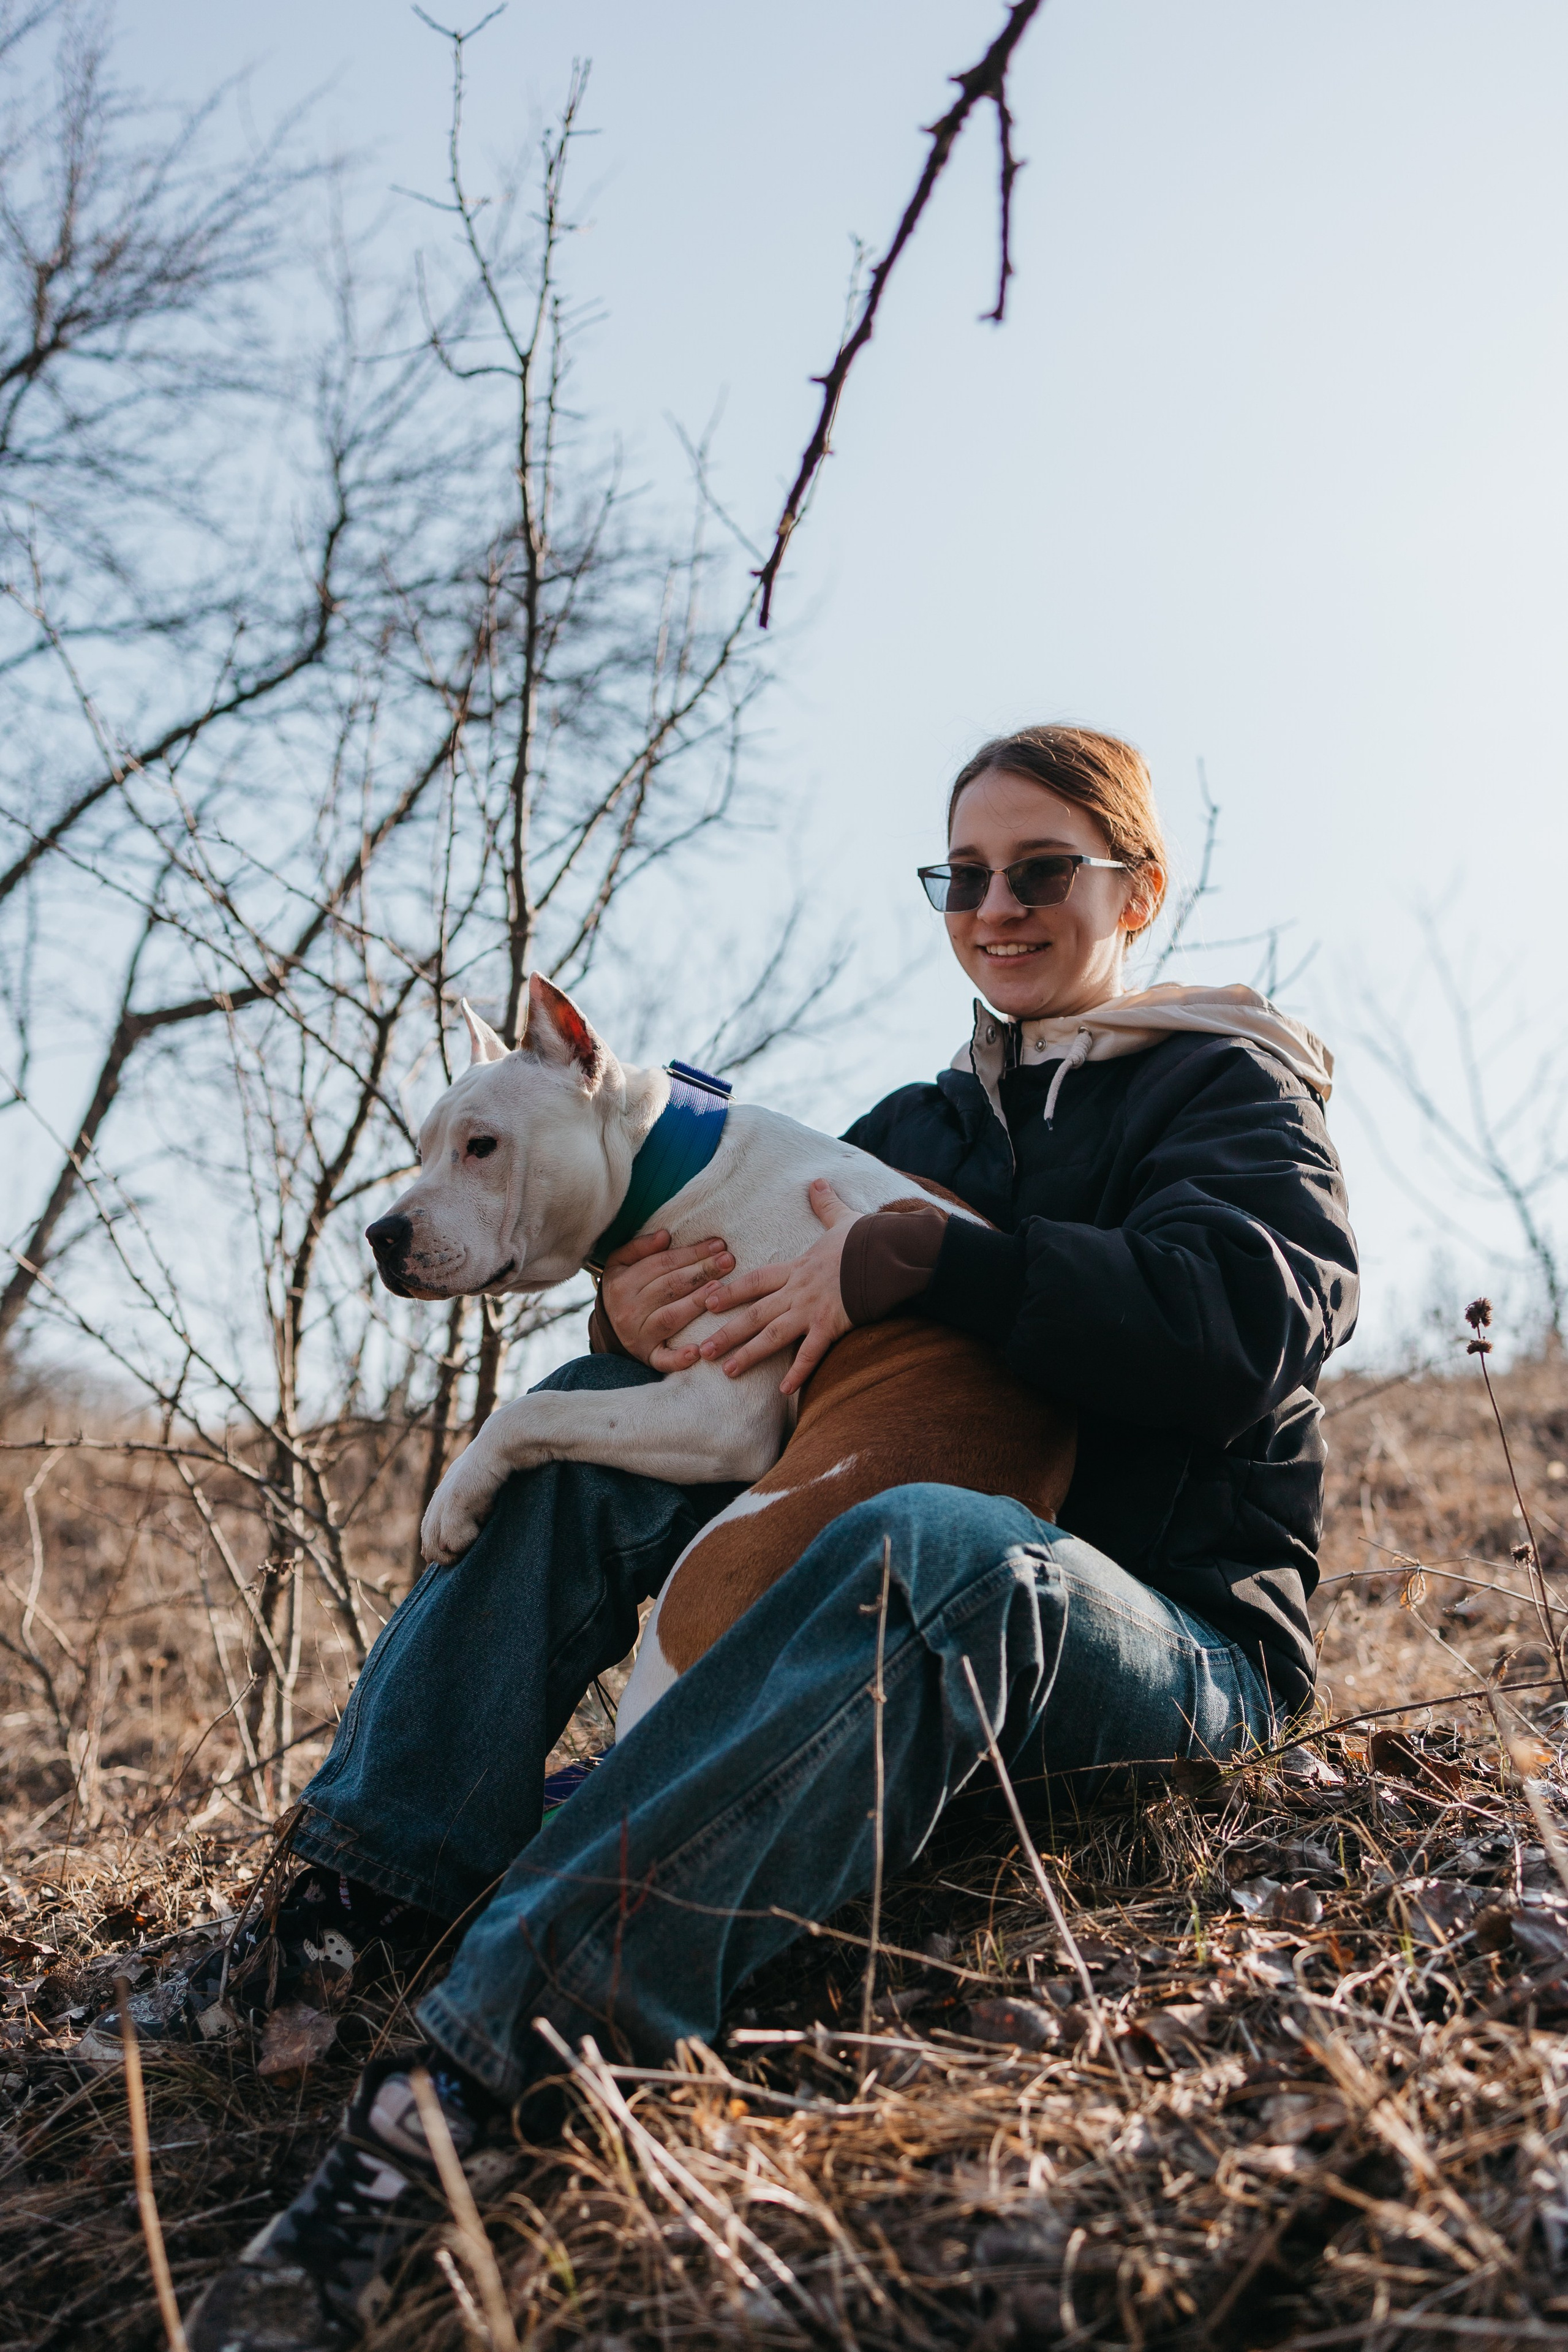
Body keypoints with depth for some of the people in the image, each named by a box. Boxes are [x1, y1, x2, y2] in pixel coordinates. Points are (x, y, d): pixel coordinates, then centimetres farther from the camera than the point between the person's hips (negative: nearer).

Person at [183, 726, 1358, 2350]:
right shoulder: (918, 1129, 19)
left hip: (1181, 1636, -6)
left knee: (935, 1547, -39)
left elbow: (1252, 1319, -19)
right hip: (902, 1608, 6)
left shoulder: (1232, 1086, 2)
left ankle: (475, 2062, -49)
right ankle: (362, 1903, -21)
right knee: (603, 1418, -7)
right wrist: (640, 1315, -14)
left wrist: (919, 1259, -24)